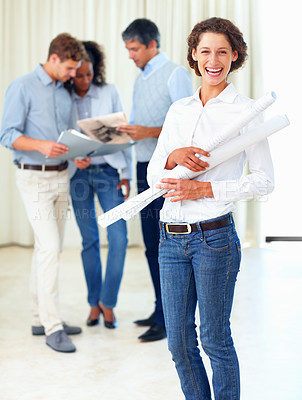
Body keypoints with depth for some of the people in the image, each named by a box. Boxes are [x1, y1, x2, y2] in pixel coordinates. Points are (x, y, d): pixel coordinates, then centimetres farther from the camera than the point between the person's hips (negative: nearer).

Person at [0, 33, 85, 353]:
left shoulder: (65, 93, 13)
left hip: (61, 176, 7)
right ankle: (52, 327, -10)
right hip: (34, 178, -7)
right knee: (50, 248, -14)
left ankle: (41, 319, 20)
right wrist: (41, 145, -30)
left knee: (47, 249, 12)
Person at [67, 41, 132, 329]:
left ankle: (108, 301, 5)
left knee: (119, 237, -9)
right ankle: (94, 303, 19)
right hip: (78, 175, 0)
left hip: (108, 171, 0)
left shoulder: (110, 92, 2)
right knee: (89, 240, 7)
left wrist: (126, 173, 0)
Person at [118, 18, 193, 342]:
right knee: (152, 247, 12)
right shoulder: (140, 81, 19)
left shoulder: (176, 74, -7)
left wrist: (149, 132, -24)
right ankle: (162, 311, 22)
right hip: (145, 169, 9)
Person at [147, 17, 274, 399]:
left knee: (215, 339, 4)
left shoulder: (244, 110, -2)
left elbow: (264, 180, -5)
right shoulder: (178, 110, 13)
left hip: (214, 235, -5)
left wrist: (205, 188, -14)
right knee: (179, 341, 11)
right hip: (171, 238, 5)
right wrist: (173, 157, -12)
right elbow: (153, 174, 10)